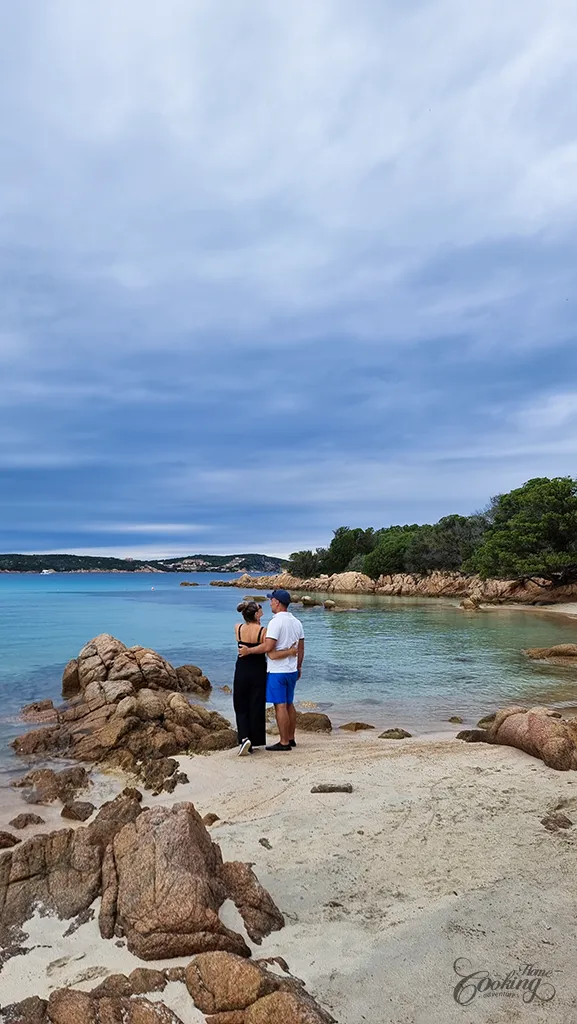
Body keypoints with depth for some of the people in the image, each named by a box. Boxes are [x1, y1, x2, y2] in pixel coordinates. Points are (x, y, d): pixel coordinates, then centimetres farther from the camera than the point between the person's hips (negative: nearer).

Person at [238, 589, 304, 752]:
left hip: (277, 671, -8)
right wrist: (299, 667, 22)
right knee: (289, 704, 16)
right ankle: (291, 739, 24)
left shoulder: (275, 622, -18)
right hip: (292, 670, 8)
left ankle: (284, 743, 4)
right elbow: (301, 648, 13)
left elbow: (268, 647, -24)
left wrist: (248, 650, -13)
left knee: (280, 706, -2)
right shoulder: (296, 622, 8)